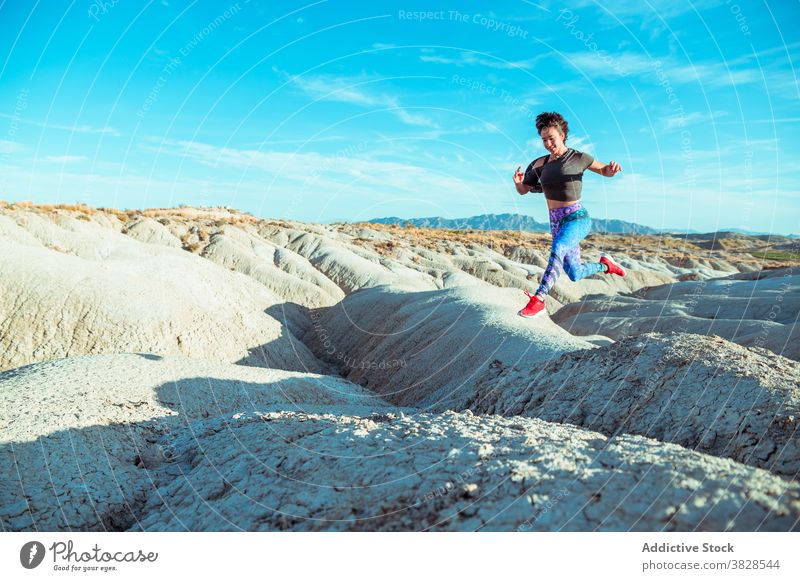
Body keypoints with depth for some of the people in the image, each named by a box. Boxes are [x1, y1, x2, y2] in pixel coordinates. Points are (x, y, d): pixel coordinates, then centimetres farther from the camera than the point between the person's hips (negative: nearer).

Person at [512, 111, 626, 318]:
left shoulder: (578, 157, -2)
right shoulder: (539, 164, 7)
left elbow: (605, 171, 12)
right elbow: (522, 191, 12)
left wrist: (612, 168, -12)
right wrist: (517, 182, -11)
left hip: (577, 218, -5)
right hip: (556, 222, 6)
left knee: (558, 249, -37)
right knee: (575, 275, 11)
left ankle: (539, 299, -38)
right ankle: (605, 264, 41)